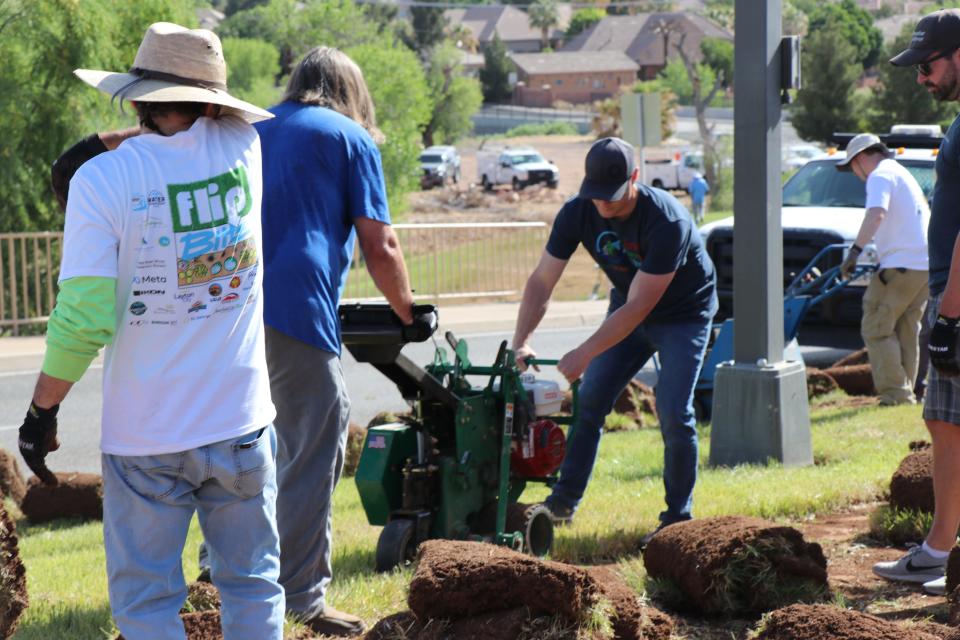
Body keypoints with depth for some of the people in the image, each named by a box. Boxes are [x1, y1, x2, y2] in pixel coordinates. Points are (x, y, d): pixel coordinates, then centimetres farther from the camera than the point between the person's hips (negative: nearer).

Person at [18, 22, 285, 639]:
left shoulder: (101, 179, -13)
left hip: (145, 437, -3)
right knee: (253, 586, 15)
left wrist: (41, 412, -4)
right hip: (241, 423, 3)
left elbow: (84, 319, -15)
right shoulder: (241, 149, -1)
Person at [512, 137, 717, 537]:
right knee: (589, 400, -3)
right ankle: (564, 500, 4)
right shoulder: (578, 212, -18)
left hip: (683, 313, -5)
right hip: (627, 308, 5)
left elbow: (638, 307, -33)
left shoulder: (667, 221, -34)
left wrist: (585, 353, -36)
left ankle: (678, 517, 0)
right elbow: (541, 282, -14)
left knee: (673, 414, -14)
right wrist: (522, 342, -27)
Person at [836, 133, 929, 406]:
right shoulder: (903, 173, 25)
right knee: (906, 331, 14)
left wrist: (855, 251, -27)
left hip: (902, 263, -10)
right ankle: (906, 392, 15)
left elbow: (876, 214, -24)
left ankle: (896, 393, -10)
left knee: (876, 329, -6)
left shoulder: (881, 176, -6)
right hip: (926, 264, 10)